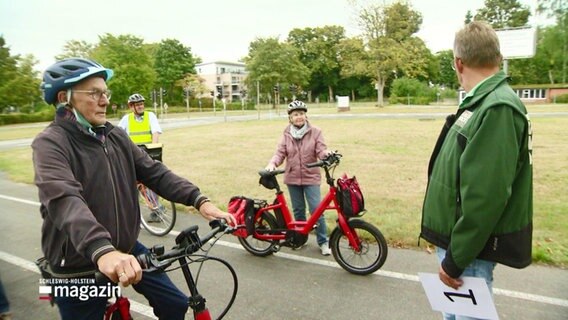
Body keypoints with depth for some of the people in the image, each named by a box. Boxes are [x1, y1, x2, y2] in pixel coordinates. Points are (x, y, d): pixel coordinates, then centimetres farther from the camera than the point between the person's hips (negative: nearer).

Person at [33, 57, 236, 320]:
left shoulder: (116, 136, 3)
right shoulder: (50, 143, -16)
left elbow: (155, 173, -5)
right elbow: (63, 199, -33)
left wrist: (199, 200, -19)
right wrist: (102, 250, -49)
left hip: (126, 250, 5)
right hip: (79, 267, -5)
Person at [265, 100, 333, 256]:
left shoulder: (315, 132, -5)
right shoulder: (287, 134, 1)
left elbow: (321, 150, -10)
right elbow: (280, 153, -3)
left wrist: (327, 153, -33)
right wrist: (272, 163, -22)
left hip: (311, 177, -2)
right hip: (292, 178, 3)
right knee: (298, 210, 14)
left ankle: (323, 242, 10)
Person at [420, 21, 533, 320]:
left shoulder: (498, 109, -22)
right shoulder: (484, 103, 8)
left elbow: (485, 196, -28)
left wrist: (455, 259, -21)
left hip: (470, 247, -9)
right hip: (456, 237, 9)